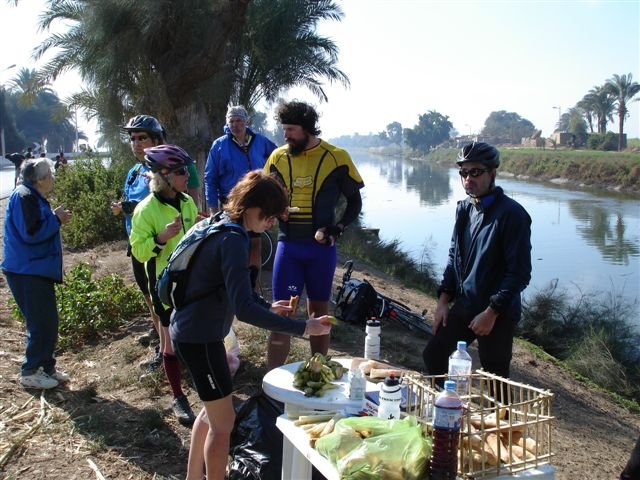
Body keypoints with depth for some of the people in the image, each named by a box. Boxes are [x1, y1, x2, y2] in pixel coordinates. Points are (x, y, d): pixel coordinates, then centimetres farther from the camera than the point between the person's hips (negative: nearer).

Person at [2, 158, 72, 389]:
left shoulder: (34, 197, 14)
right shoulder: (23, 197, -16)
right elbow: (30, 233, -23)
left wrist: (56, 219, 7)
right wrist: (56, 219, -15)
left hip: (38, 271, 10)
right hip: (27, 273, -10)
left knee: (47, 322, 14)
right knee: (41, 323, -4)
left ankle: (47, 367, 24)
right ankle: (29, 372, 8)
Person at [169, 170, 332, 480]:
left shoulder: (221, 224, 6)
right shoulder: (232, 240, -24)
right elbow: (243, 309, -31)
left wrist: (267, 306, 9)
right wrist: (302, 328, -29)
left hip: (191, 332, 10)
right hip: (200, 338, -10)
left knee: (212, 411, 24)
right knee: (223, 422, 4)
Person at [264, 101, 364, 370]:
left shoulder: (336, 158, -5)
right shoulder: (278, 157, 2)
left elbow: (355, 203, 3)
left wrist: (336, 229, -12)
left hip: (321, 247, -1)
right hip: (288, 245, 1)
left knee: (319, 310, 14)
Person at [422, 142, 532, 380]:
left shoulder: (511, 214, -16)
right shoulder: (464, 209, 6)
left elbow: (519, 273, -17)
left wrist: (491, 313, -17)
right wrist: (443, 300, 8)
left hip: (497, 314, -7)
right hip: (463, 306, 7)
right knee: (432, 355, 10)